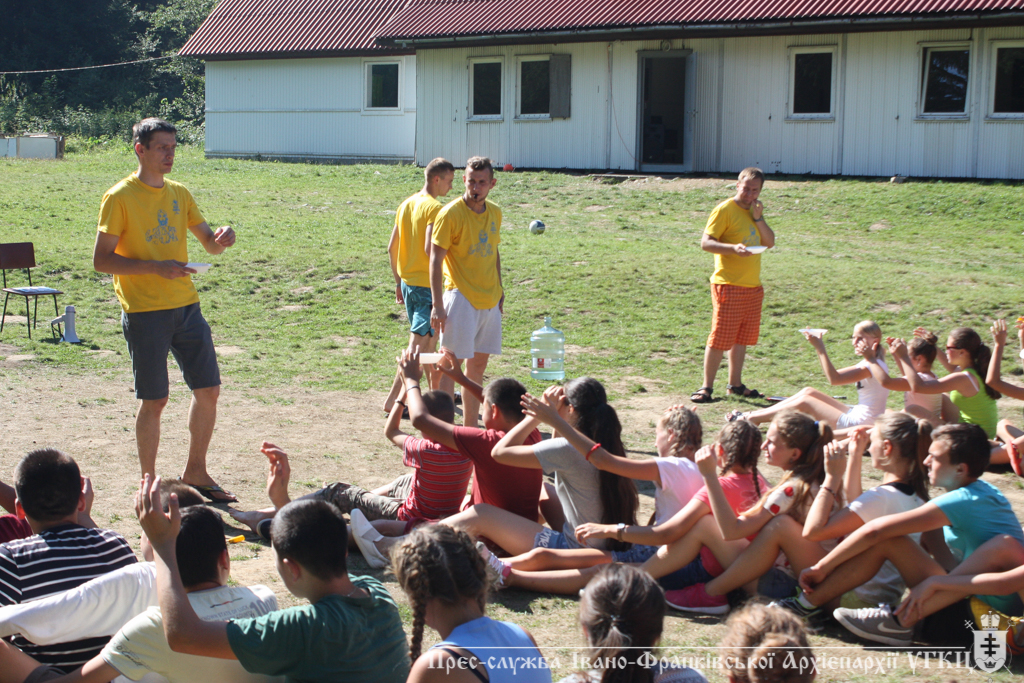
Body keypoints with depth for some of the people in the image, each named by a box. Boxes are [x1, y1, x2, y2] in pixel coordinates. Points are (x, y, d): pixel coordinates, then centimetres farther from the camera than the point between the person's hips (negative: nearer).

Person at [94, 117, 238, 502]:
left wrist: (222, 238, -8)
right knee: (154, 400, -1)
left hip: (187, 306, 6)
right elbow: (101, 260, -10)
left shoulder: (179, 194, 11)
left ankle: (195, 473, 23)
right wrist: (155, 267, -21)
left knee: (208, 390, 7)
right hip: (145, 311, -6)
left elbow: (210, 244, 16)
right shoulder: (120, 198, -7)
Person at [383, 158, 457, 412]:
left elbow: (392, 247, 13)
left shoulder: (406, 205, 10)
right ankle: (393, 400, -7)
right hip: (427, 285, -9)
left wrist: (399, 281, 19)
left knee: (430, 341, 21)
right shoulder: (434, 207, -15)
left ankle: (436, 392, 32)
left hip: (407, 283, 9)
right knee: (418, 346, -4)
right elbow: (429, 248, -25)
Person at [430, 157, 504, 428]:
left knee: (479, 363, 11)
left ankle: (470, 426, 20)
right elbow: (436, 258, -13)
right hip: (461, 297, -7)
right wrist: (437, 305, -18)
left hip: (490, 300, 7)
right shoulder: (450, 213, -11)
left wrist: (499, 291, 16)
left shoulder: (494, 212, 8)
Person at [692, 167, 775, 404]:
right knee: (720, 338, -7)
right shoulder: (725, 210, -8)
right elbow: (705, 242, -14)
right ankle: (706, 386, 1)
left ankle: (735, 384, 23)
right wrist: (733, 248, -28)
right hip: (728, 285, -7)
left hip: (753, 286, 7)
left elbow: (770, 242, 10)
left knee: (742, 337, 12)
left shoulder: (754, 211, 15)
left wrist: (758, 217, -2)